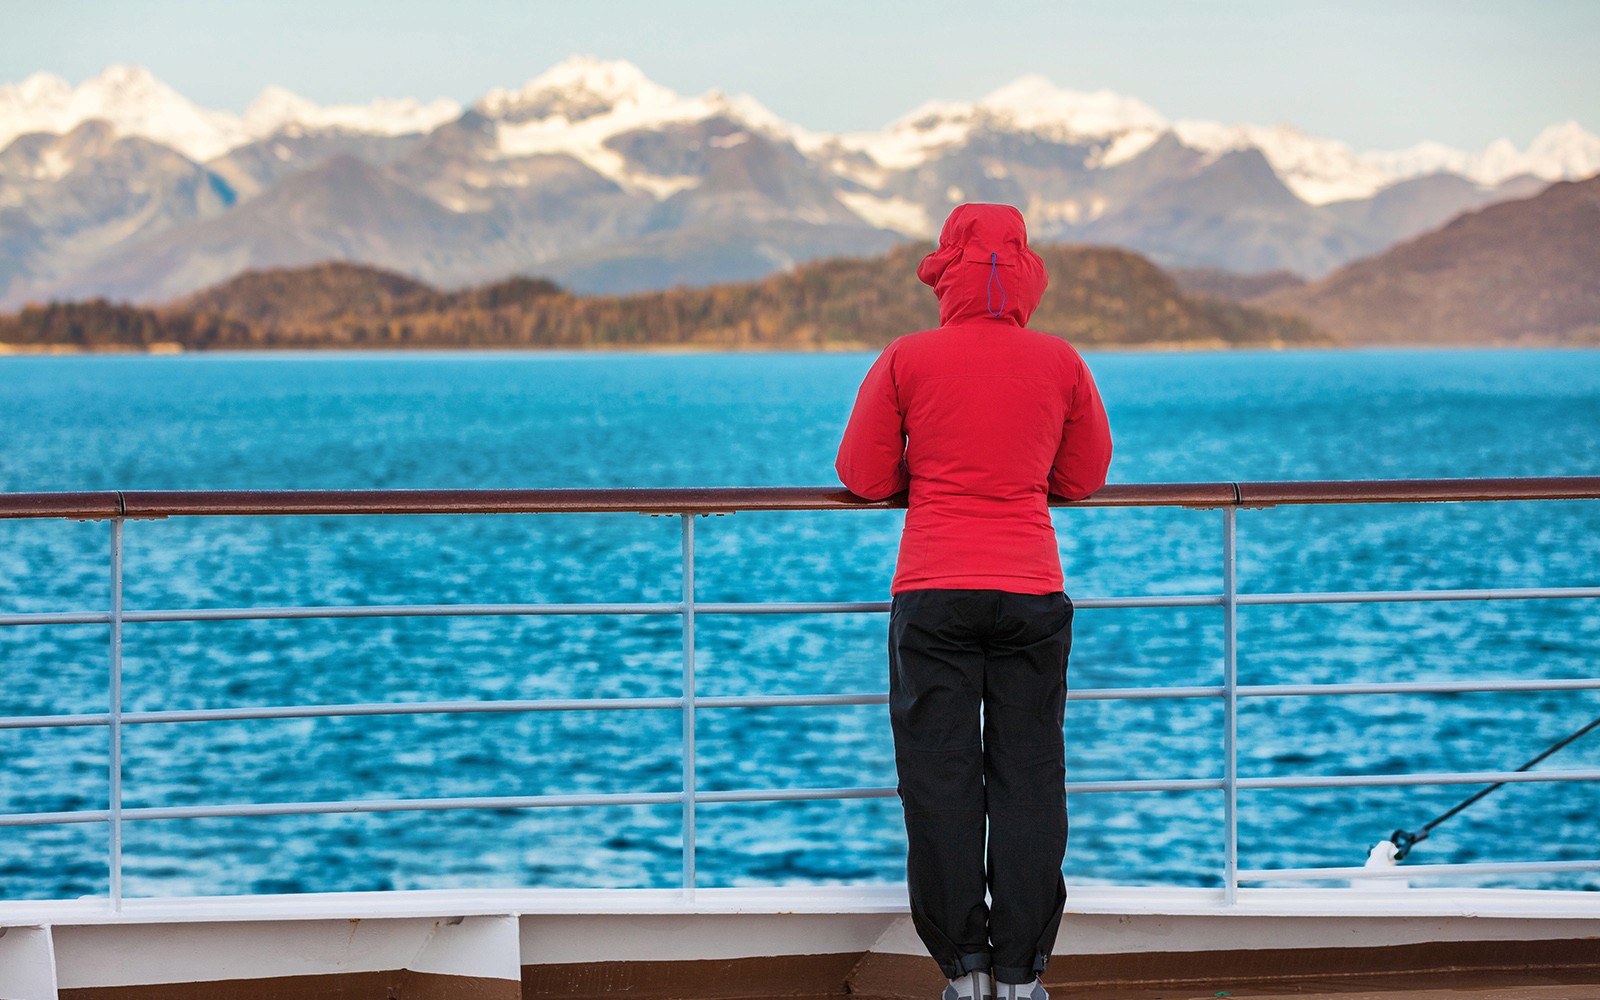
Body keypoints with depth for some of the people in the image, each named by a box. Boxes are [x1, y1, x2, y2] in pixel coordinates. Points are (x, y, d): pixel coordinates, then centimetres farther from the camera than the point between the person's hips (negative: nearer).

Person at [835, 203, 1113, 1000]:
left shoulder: (906, 360, -2)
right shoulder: (1060, 364, 2)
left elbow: (863, 477, 4)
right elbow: (1084, 478, 14)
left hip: (932, 592, -1)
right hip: (1031, 590, 1)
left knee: (940, 777, 5)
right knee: (1027, 775, 6)